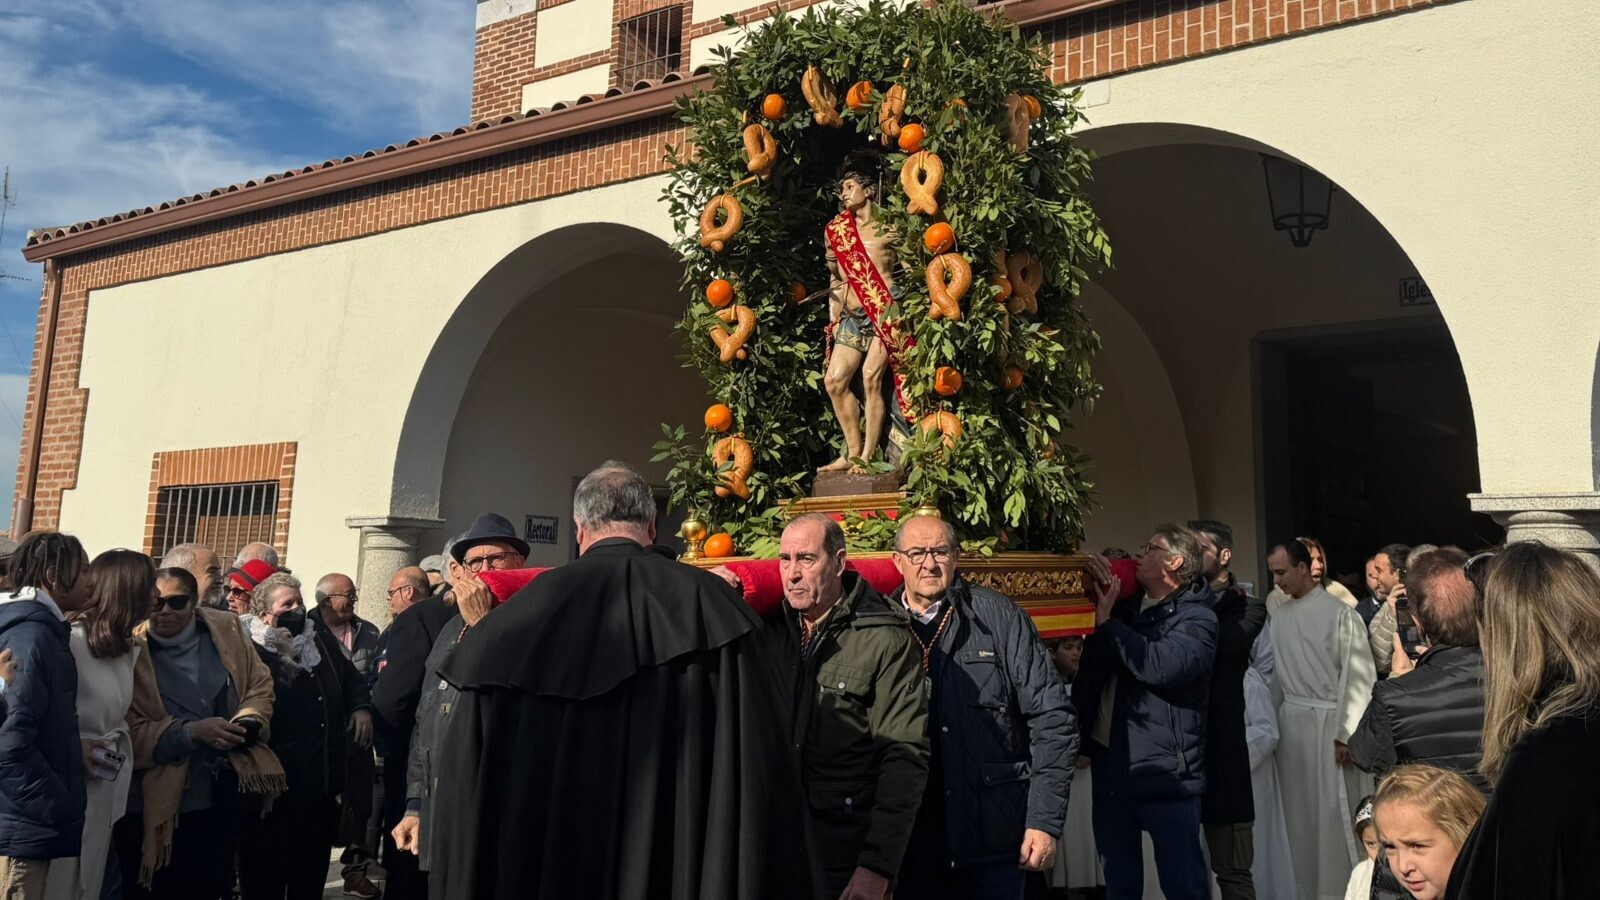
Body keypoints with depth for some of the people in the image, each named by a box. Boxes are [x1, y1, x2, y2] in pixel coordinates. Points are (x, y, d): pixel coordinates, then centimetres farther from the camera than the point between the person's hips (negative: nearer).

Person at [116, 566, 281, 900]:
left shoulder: (225, 628, 0)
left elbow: (260, 684, 8)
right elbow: (128, 732, -15)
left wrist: (248, 721, -12)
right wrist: (192, 732, -25)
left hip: (224, 799, 4)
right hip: (159, 806, -4)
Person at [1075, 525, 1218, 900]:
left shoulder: (1196, 619, -9)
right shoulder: (1128, 606, 12)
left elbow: (1159, 665, -26)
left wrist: (1107, 621, -17)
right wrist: (1095, 591, -1)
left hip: (1163, 770, -7)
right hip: (1110, 761, 7)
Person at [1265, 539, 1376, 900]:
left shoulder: (1339, 613, -10)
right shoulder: (1279, 616, 6)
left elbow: (1357, 675, -11)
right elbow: (1275, 671, 9)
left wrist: (1346, 732, -13)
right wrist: (1273, 720, 6)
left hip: (1327, 722, -5)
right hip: (1290, 721, 5)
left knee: (1335, 811, 0)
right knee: (1299, 810, 12)